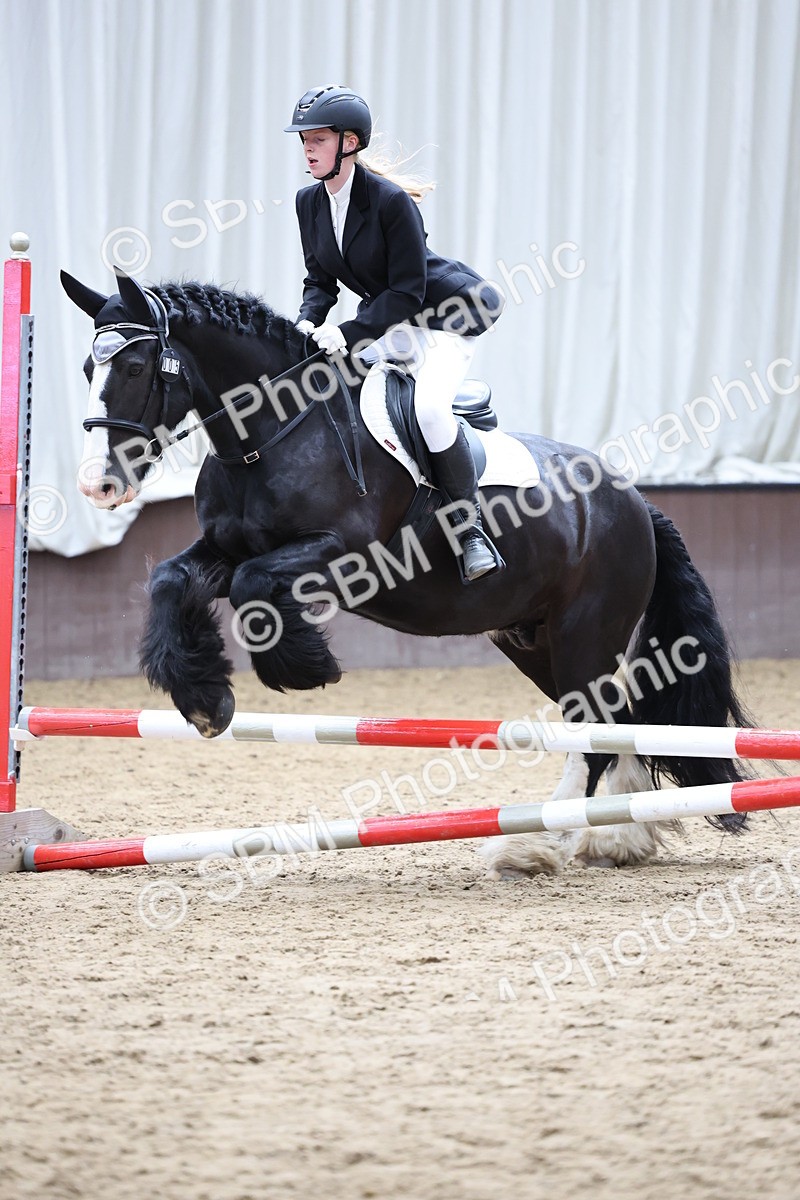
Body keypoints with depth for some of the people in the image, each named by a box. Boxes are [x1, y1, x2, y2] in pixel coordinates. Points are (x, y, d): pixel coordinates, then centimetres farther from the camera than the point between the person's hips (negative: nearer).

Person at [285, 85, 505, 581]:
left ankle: (469, 523, -17)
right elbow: (320, 279, 6)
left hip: (446, 313, -9)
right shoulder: (310, 202, -2)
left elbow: (407, 293, -23)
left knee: (430, 407, -31)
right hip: (386, 321, 9)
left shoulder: (392, 201, -24)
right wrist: (308, 322, -15)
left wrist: (348, 334, -30)